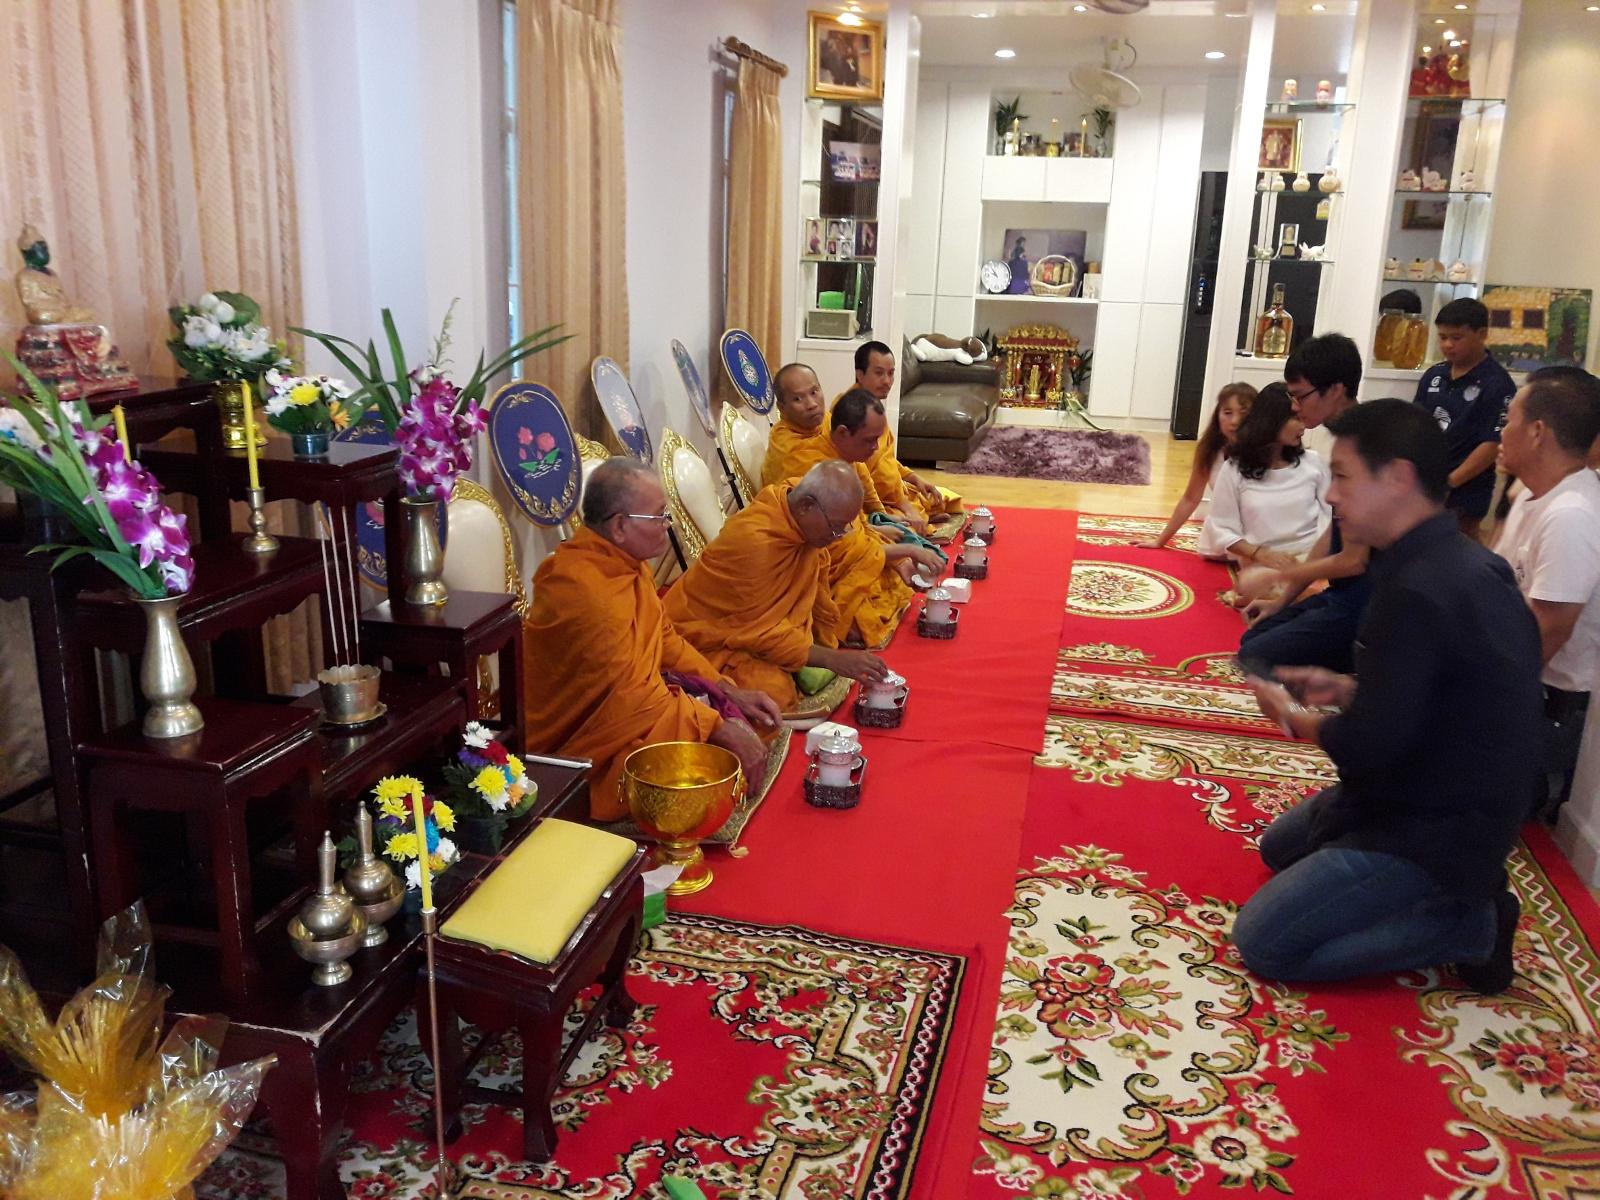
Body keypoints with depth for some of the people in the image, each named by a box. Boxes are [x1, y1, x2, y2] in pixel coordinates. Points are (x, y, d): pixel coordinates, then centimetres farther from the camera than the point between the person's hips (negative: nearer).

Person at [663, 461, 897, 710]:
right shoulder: (753, 540, -32)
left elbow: (816, 586, 6)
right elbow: (757, 631, -25)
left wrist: (832, 648, 6)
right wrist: (831, 659, -25)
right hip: (710, 640, -8)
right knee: (775, 691, -28)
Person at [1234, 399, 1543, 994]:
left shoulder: (1416, 591, -29)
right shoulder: (1463, 561, 3)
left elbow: (1369, 745, -25)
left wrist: (1294, 716, -7)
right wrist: (1346, 690, 5)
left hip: (1433, 829, -10)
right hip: (1452, 799, 10)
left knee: (1261, 942, -7)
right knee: (1279, 847, 27)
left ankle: (1469, 925, -2)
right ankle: (1458, 892, 14)